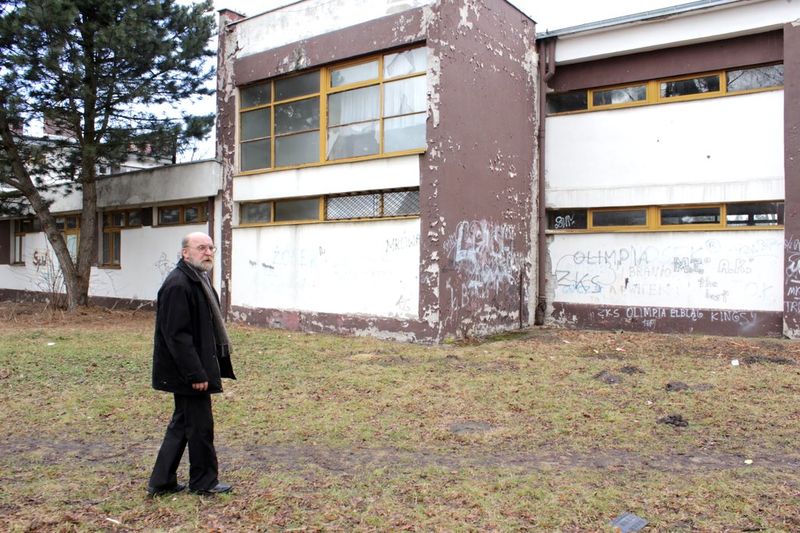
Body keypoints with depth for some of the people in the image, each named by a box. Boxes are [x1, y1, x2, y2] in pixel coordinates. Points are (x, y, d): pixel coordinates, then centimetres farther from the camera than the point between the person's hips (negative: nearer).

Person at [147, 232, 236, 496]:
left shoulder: (199, 279, 14)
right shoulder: (177, 285, -20)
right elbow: (177, 335, -24)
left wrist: (204, 369, 19)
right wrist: (195, 374, -23)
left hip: (193, 370, 11)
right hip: (187, 374, -11)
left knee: (182, 424, 17)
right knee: (200, 425, 3)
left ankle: (161, 482, 28)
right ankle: (204, 482, 20)